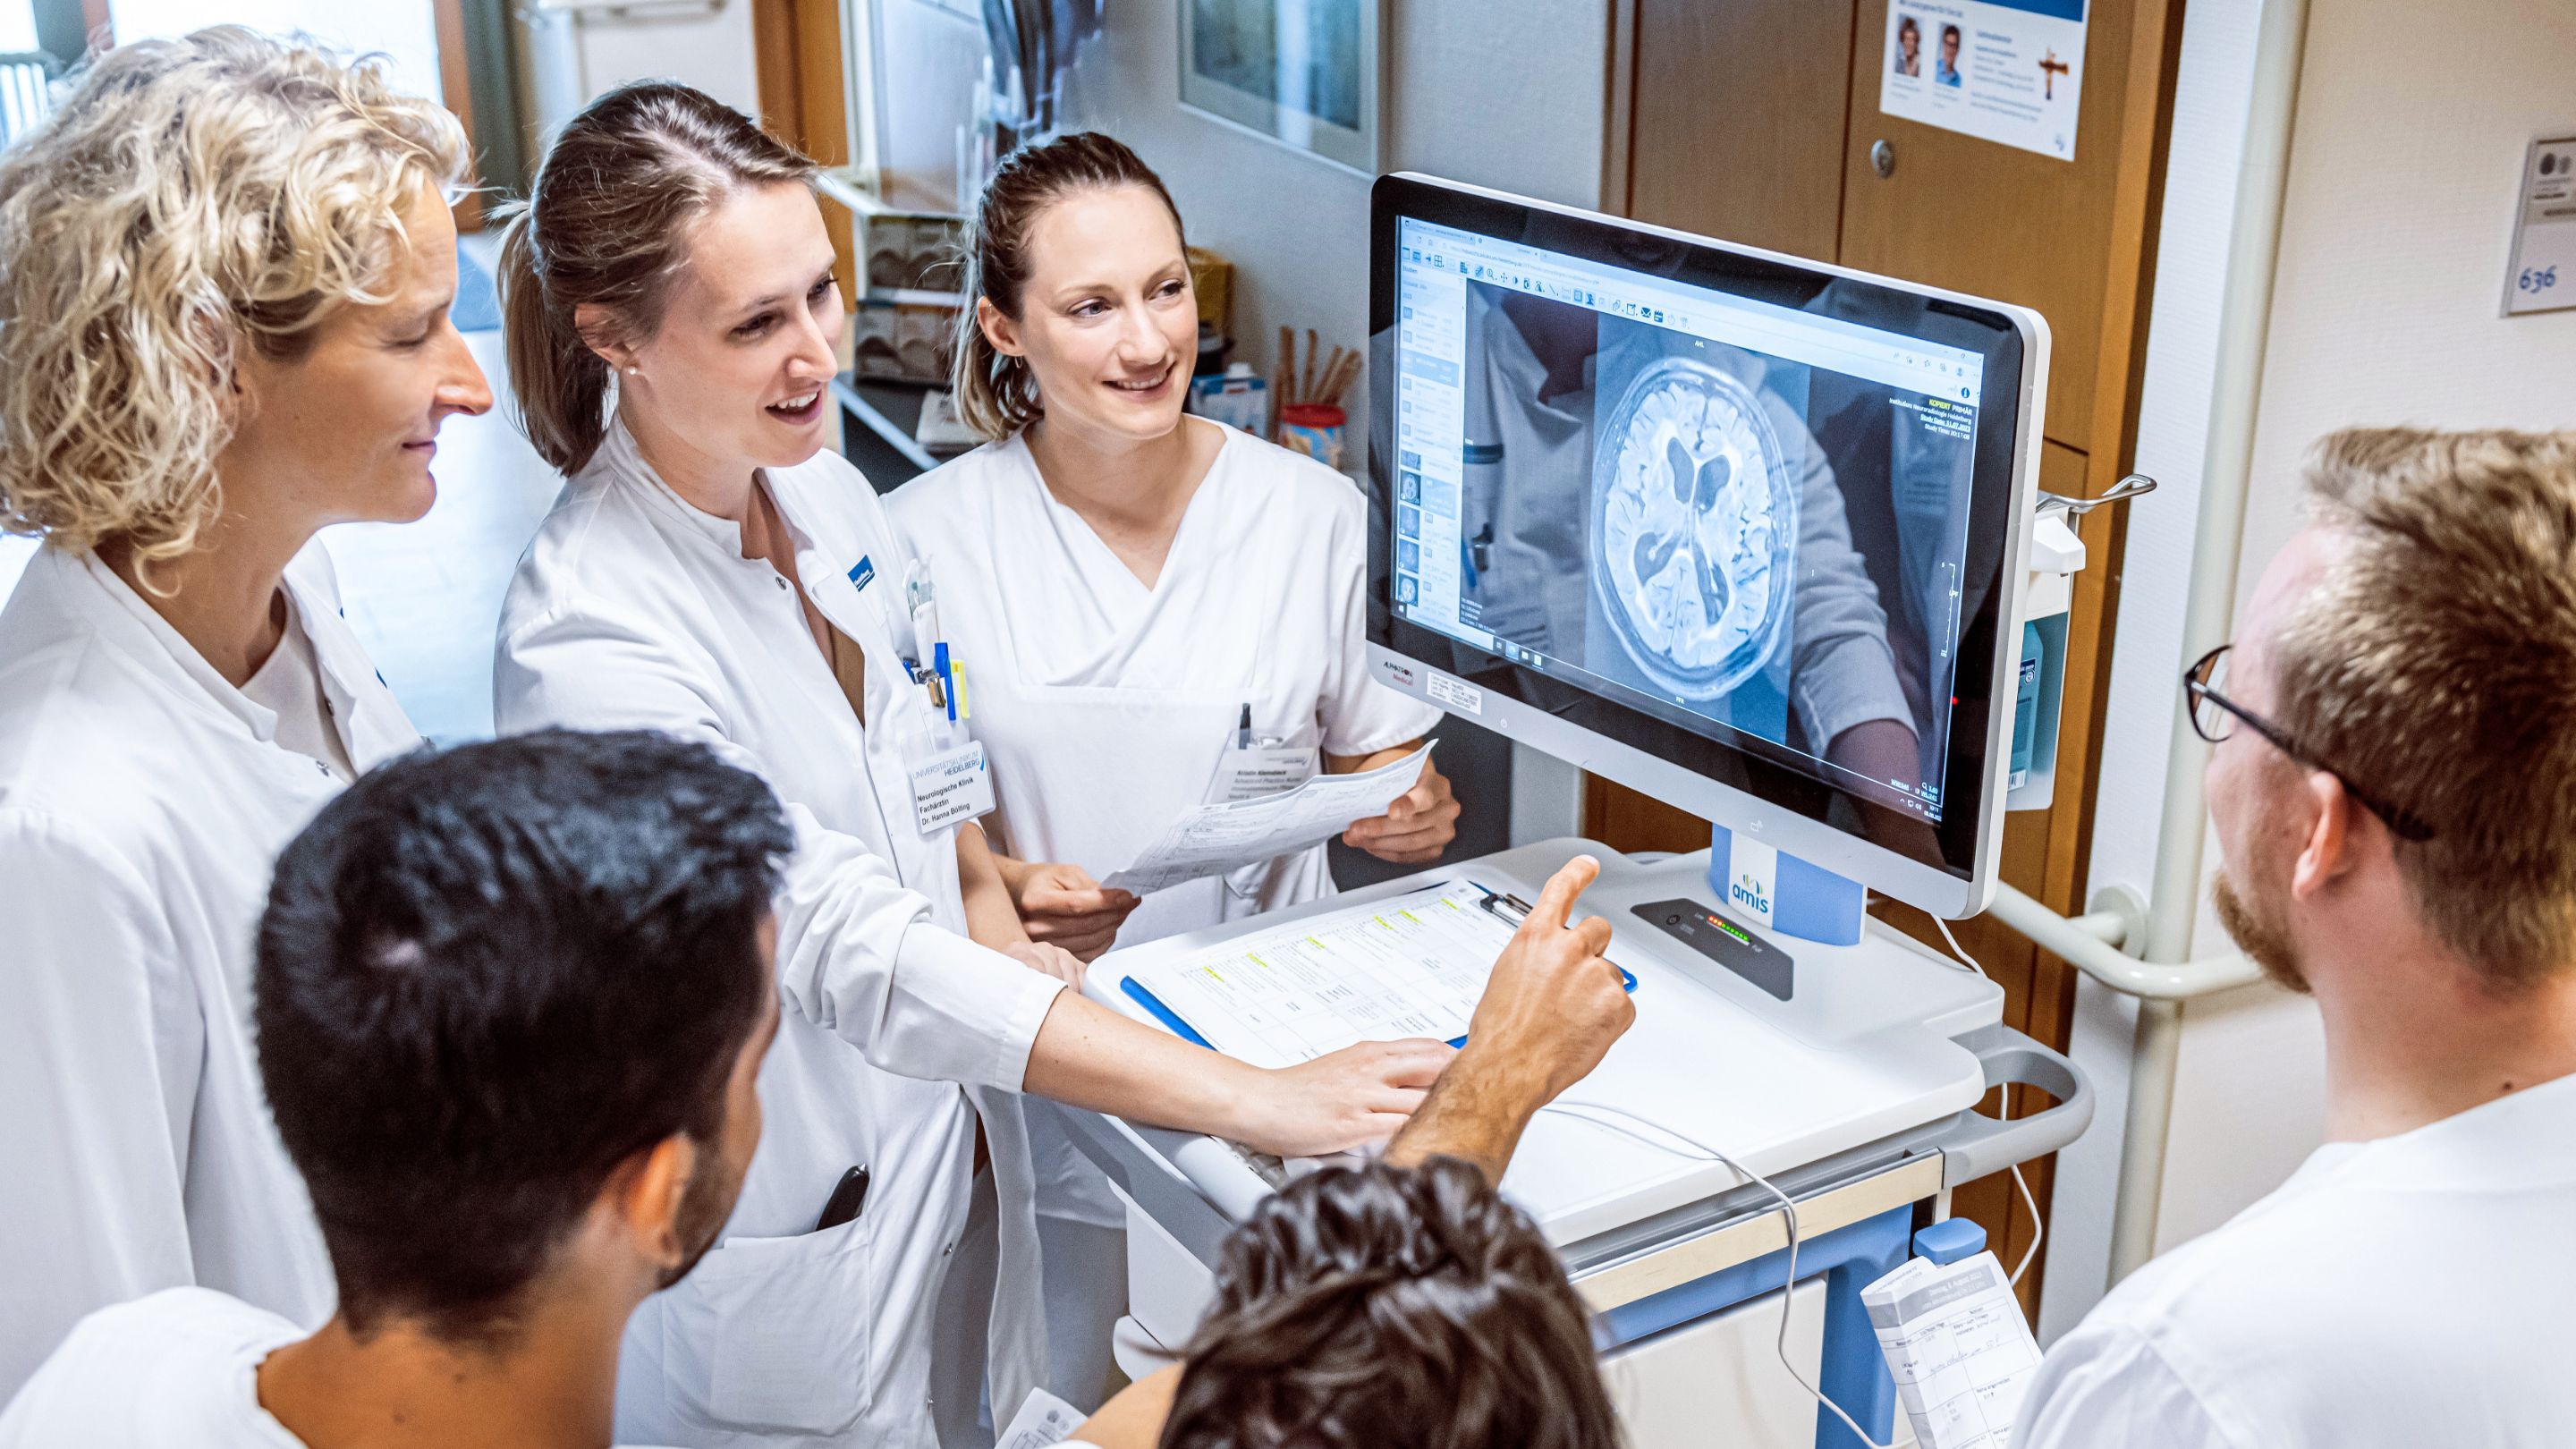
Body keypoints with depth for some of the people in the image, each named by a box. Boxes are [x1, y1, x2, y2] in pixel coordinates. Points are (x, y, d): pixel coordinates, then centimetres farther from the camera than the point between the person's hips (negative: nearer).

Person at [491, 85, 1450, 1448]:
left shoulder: (825, 491, -3)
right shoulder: (591, 647, -28)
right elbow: (860, 960, -34)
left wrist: (990, 914, -4)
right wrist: (1257, 1102, -36)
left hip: (941, 1132, 7)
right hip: (787, 1225, -7)